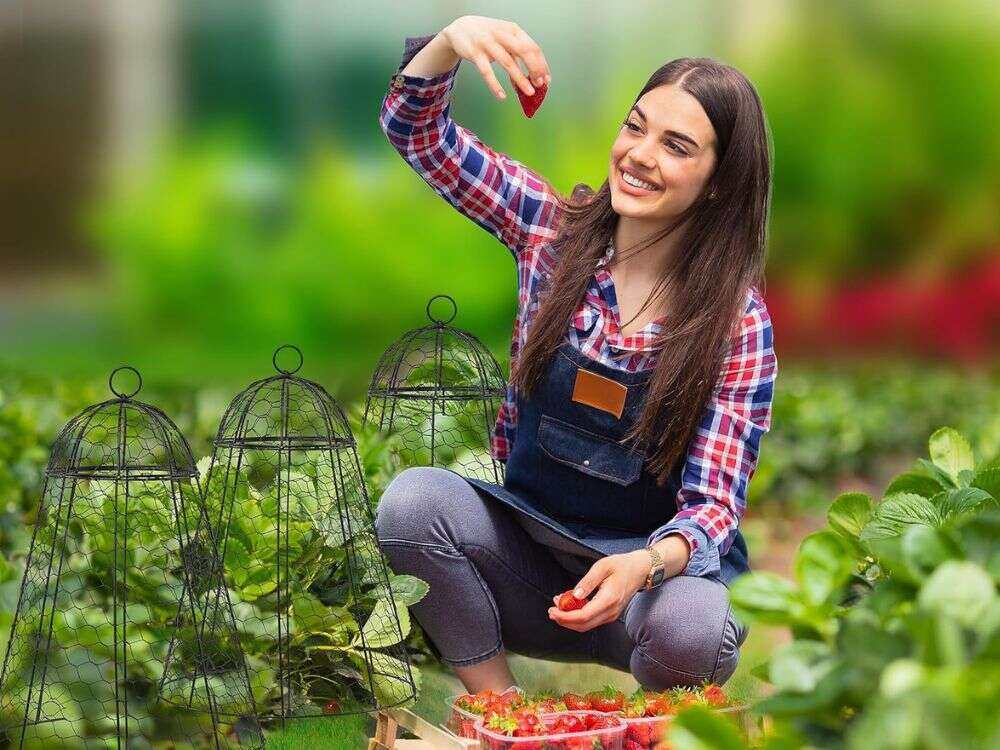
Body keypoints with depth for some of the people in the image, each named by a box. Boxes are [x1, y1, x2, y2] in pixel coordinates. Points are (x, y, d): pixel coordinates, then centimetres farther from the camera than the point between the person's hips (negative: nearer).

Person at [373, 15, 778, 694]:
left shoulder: (737, 321, -10)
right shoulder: (556, 229, -2)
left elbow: (713, 504, -13)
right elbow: (415, 128, -2)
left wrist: (644, 565, -36)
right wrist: (455, 37, -23)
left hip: (662, 562, -3)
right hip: (528, 532, 3)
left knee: (687, 627, -37)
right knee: (414, 498, -27)